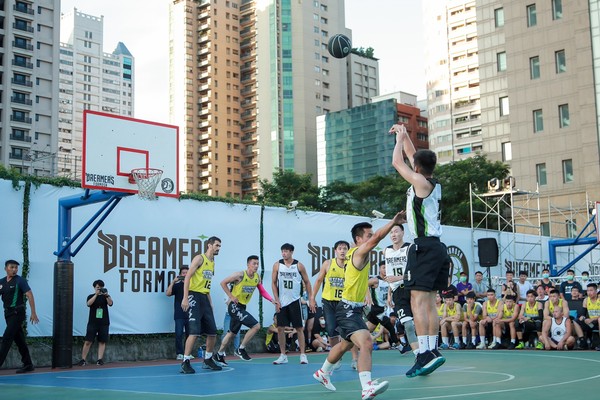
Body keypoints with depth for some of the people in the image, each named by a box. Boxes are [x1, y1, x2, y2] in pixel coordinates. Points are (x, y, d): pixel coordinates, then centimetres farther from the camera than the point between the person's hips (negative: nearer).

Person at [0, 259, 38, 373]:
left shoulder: (20, 280, -7)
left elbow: (29, 295, -11)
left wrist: (33, 313, -17)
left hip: (18, 313, -6)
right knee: (19, 340, 11)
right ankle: (28, 364, 18)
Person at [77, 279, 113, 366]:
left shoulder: (105, 297, 8)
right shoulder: (91, 296, 6)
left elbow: (110, 303, -10)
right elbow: (89, 303, -14)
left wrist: (106, 295, -27)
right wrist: (96, 294, -23)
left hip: (104, 323, 1)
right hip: (92, 323, -1)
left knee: (102, 341, -1)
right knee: (88, 341, -5)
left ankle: (100, 359, 2)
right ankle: (83, 359, 0)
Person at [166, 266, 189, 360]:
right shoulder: (177, 285, 5)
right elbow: (168, 293, -7)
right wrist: (173, 282, -14)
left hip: (190, 313, 2)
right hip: (179, 314, -2)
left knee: (189, 334, 4)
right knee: (179, 334, -6)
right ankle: (179, 353, 2)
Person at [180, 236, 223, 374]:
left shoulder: (212, 263, 19)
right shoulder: (199, 258, -7)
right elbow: (187, 277, -14)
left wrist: (210, 303, 21)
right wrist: (185, 298, -22)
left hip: (204, 298, 8)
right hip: (194, 296, -8)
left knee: (212, 332, 7)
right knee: (195, 331, -14)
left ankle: (208, 360, 22)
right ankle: (185, 362, -7)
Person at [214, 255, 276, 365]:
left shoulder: (257, 278, 3)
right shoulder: (240, 275, -17)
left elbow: (262, 291, 11)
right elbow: (223, 283, -11)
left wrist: (272, 300, -4)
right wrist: (231, 296, -16)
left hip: (242, 307, 8)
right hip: (234, 306, -8)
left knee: (232, 332, 18)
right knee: (256, 326, -17)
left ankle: (219, 355, 31)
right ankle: (241, 349, -4)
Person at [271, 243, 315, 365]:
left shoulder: (299, 265, -2)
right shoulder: (277, 265, 1)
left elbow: (307, 282, 5)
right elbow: (274, 283, 4)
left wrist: (311, 299, 0)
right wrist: (277, 301, -4)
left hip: (295, 301, -2)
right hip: (281, 301, 2)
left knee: (299, 328, -1)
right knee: (280, 328, 1)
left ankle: (303, 355, 4)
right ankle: (283, 356, 10)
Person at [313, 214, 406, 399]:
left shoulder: (355, 252, 9)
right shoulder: (359, 252, -17)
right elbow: (377, 238, -34)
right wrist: (393, 222, -38)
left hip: (354, 308, 11)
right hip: (348, 309, -11)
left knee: (345, 345, 28)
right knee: (366, 343, -28)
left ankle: (323, 373, 49)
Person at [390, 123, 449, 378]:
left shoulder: (421, 182, -9)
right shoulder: (433, 184, 14)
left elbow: (397, 162, -2)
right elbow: (412, 156, 28)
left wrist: (400, 139, 12)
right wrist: (404, 136, 32)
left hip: (424, 247, -9)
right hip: (437, 247, 9)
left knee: (418, 300, -12)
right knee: (429, 302, 9)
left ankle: (425, 353, -19)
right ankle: (432, 351, 10)